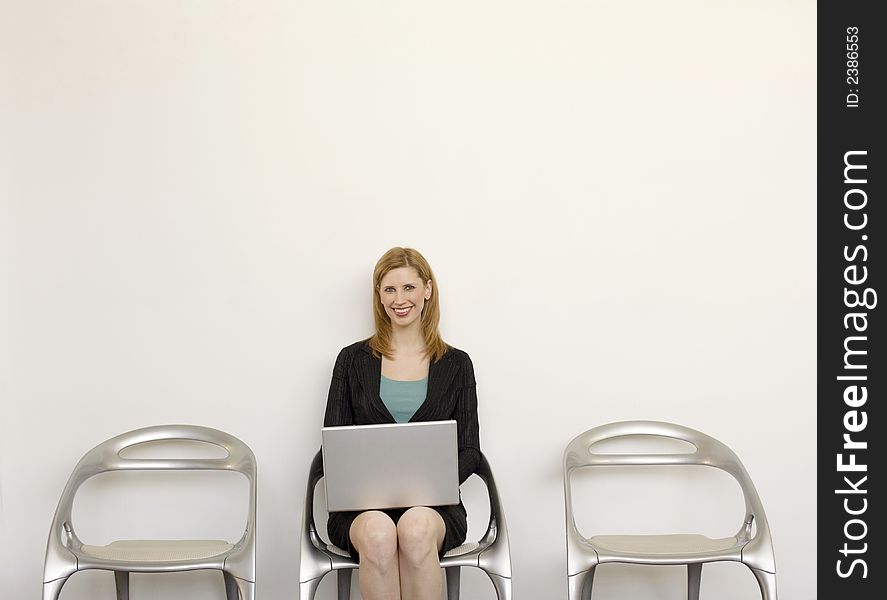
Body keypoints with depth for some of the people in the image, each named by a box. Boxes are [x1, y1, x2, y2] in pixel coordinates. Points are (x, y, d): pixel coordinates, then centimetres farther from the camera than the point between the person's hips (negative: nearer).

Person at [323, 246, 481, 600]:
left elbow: (469, 451, 9)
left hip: (432, 506, 0)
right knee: (378, 533, -36)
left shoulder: (456, 365, 12)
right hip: (363, 507, 0)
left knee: (416, 527, -36)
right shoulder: (353, 360, 12)